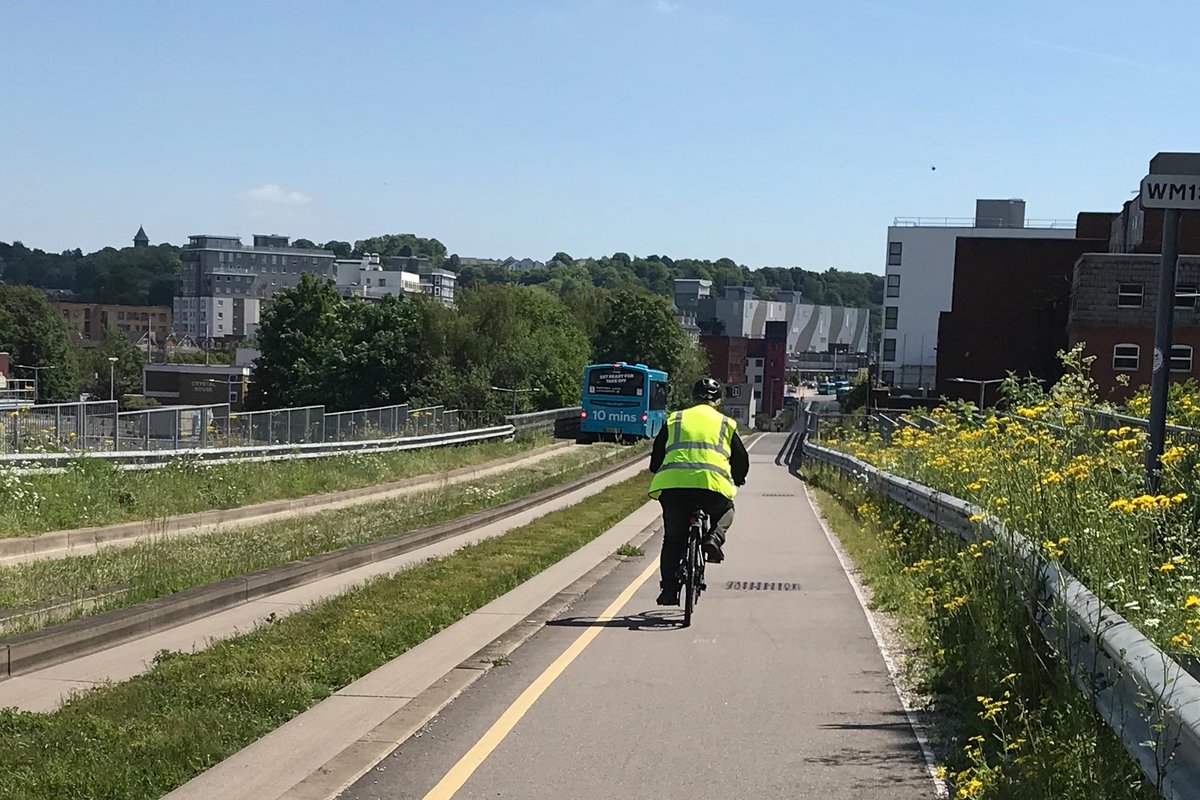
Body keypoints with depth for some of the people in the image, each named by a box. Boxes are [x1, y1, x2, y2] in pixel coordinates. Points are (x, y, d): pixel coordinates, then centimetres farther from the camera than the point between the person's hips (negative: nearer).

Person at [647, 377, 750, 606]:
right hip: (712, 485, -1)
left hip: (673, 484, 1)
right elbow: (742, 461, 24)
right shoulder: (725, 424, 19)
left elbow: (656, 458, 21)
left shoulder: (674, 420, 21)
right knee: (725, 511, 32)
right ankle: (714, 538, 4)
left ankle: (669, 590, 6)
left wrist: (661, 476, 39)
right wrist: (736, 482, 43)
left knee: (673, 540, 16)